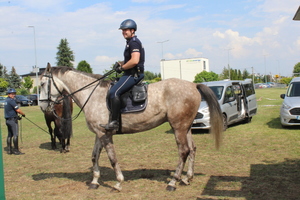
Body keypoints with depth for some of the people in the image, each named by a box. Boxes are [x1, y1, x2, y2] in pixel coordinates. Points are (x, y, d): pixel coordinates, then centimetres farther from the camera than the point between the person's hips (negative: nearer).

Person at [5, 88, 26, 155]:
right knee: (15, 135, -6)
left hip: (8, 120, 9)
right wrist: (23, 114, 1)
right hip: (13, 119, -9)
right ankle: (16, 150, -4)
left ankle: (9, 150, 16)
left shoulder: (6, 100, 14)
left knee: (9, 135, 12)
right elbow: (18, 110, -17)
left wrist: (17, 116, 18)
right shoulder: (11, 100, -14)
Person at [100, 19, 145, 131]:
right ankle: (113, 118, 17)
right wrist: (121, 63, 13)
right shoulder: (131, 42, 20)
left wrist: (122, 68, -13)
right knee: (112, 92, 16)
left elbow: (135, 61, -25)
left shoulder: (133, 42, -12)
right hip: (130, 74, 11)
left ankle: (114, 122, -23)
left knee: (114, 92, -24)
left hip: (134, 74, -11)